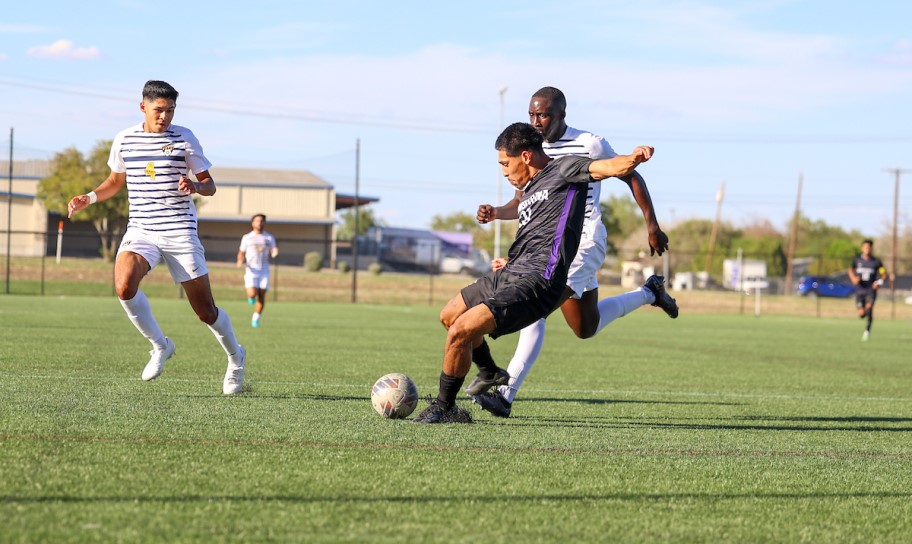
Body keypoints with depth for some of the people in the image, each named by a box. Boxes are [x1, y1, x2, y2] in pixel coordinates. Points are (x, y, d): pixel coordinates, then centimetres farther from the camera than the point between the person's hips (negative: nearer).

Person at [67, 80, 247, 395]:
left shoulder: (184, 138, -2)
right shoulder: (124, 140, 6)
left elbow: (209, 185, 3)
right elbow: (116, 182, 21)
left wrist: (195, 186, -20)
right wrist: (89, 198, 3)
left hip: (180, 232, -2)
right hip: (140, 229, 2)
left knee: (205, 311, 1)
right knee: (123, 285, -29)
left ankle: (235, 359, 31)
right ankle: (160, 346, -5)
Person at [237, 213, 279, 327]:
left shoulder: (269, 238, 7)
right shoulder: (247, 238, 5)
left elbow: (273, 253, 1)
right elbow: (241, 253, 12)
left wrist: (275, 253, -24)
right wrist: (240, 261, -10)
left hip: (264, 271, 1)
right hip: (251, 271, -1)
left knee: (261, 297, -2)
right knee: (252, 294, -17)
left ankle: (256, 318, 14)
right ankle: (251, 296, 20)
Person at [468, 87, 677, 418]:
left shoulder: (589, 145, -8)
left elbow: (632, 178, 2)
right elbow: (522, 203, 12)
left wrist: (652, 226, 0)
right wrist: (495, 213, -9)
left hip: (583, 239, -7)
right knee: (586, 329, 12)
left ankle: (506, 393, -27)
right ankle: (650, 293, 36)